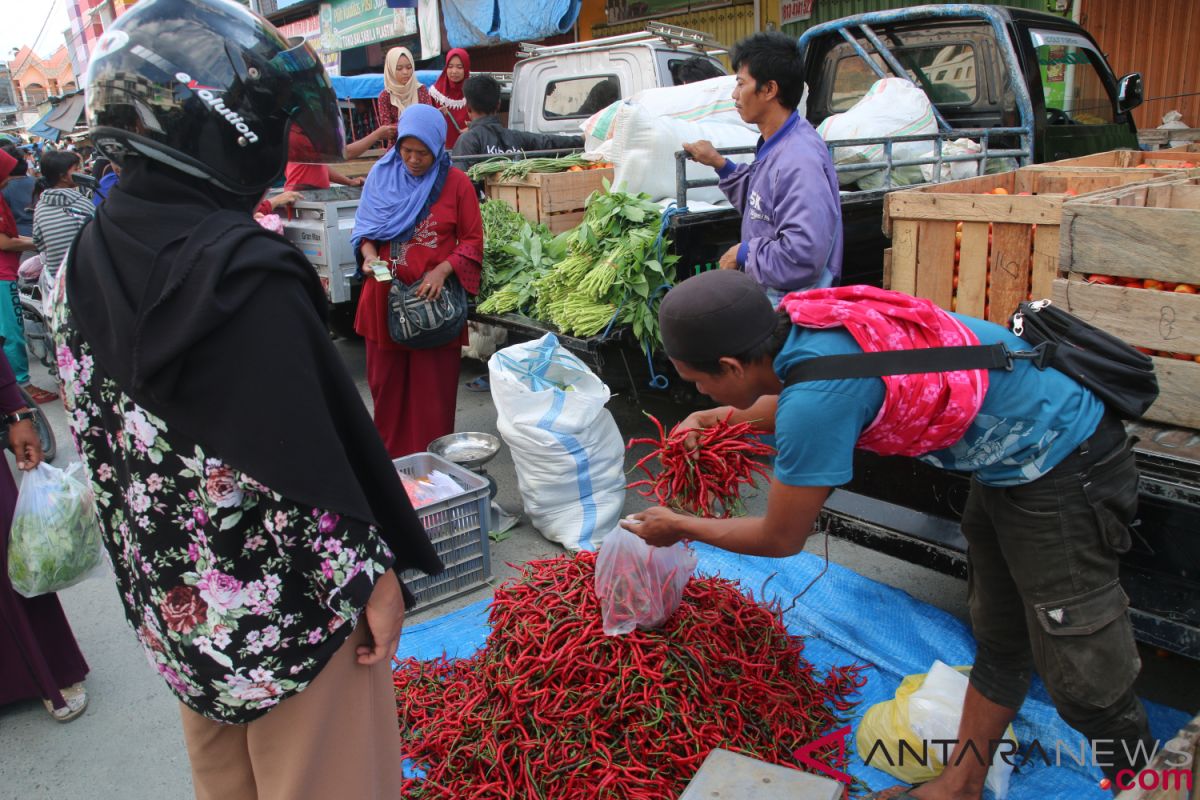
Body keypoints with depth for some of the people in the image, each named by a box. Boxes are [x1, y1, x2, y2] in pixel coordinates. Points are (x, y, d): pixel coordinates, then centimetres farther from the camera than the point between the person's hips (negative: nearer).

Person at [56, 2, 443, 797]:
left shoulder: (89, 260, -2)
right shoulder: (246, 274, -27)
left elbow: (95, 430, 7)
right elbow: (312, 457, -25)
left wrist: (159, 566, 17)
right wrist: (373, 574, -13)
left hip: (172, 602, 8)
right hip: (284, 600, -7)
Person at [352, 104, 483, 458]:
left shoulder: (456, 183, -2)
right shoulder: (381, 176, 5)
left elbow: (473, 241, 0)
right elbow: (364, 227, 12)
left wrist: (442, 270, -15)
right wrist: (370, 255, -9)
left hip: (434, 299, -3)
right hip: (385, 296, 3)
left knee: (432, 388, 2)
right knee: (385, 382, 10)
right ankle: (389, 458, 25)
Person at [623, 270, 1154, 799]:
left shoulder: (816, 398, -34)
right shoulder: (798, 318, -9)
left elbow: (781, 540, -17)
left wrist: (681, 527, -2)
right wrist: (717, 419, 19)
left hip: (1062, 471, -9)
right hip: (1016, 457, 9)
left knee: (1084, 681, 1)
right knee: (997, 641, 19)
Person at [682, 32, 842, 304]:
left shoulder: (799, 161, -23)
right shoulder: (775, 147, 10)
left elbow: (803, 256, -30)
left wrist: (745, 252, -15)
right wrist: (720, 164, 17)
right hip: (767, 295, 9)